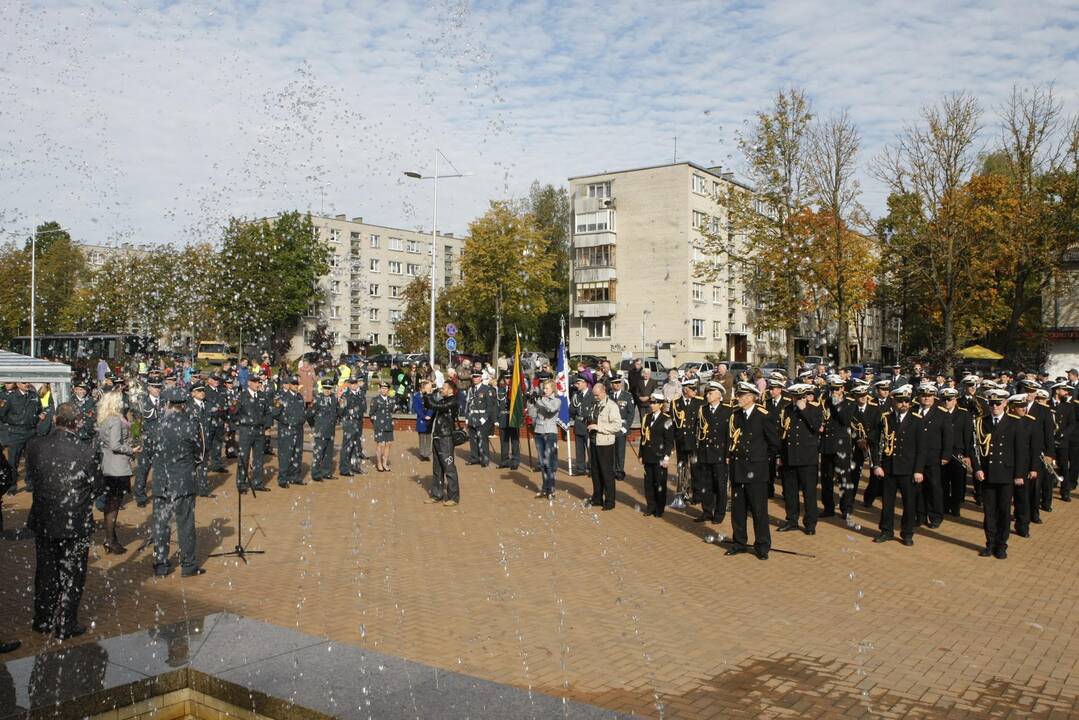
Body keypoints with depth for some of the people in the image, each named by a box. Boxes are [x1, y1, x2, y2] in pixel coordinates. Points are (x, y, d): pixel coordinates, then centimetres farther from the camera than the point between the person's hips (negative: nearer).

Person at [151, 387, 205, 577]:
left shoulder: (159, 422, -7)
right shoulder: (191, 423, -9)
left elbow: (151, 449, -1)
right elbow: (199, 452, -1)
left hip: (161, 481, 1)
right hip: (184, 482, -1)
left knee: (161, 523, 12)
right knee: (186, 524, 6)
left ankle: (161, 564, 19)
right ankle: (188, 565, 12)